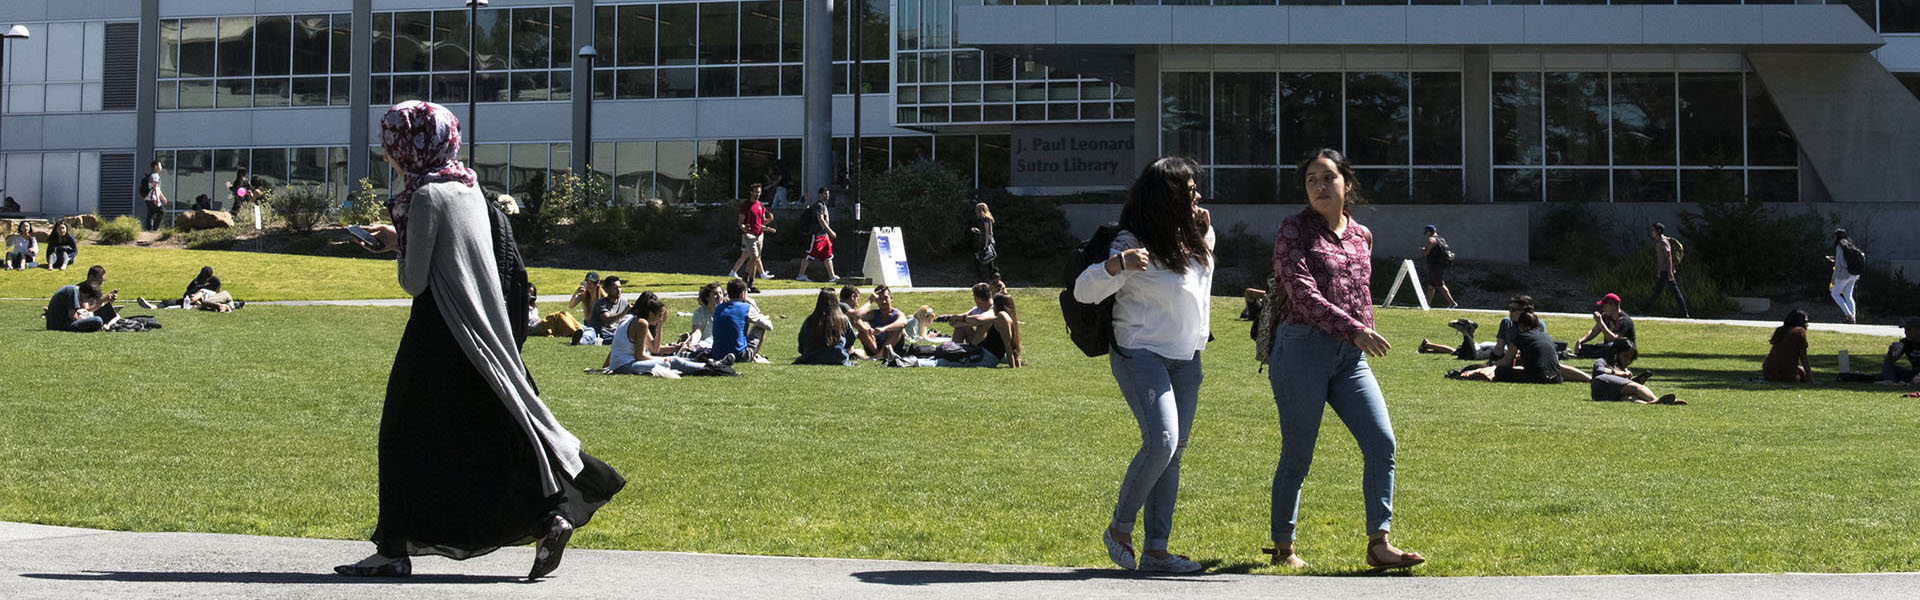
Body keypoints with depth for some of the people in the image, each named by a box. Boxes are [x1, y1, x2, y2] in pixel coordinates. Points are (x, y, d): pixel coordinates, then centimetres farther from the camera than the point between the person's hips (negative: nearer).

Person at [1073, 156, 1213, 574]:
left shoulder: (1193, 238, 8)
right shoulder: (1137, 244, -15)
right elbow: (1084, 291, -20)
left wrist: (1205, 230, 11)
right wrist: (1117, 264, -40)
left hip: (1185, 359, 8)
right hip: (1141, 354, -8)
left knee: (1173, 452, 4)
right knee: (1161, 442, -21)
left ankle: (1156, 551, 5)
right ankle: (1120, 528, -2)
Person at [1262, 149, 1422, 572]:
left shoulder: (1361, 236, 15)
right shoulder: (1294, 230, -3)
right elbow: (1302, 292, -15)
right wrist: (1354, 329, -22)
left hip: (1350, 355, 5)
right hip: (1302, 348, -5)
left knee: (1381, 442, -8)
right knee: (1297, 454, 0)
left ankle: (1378, 544, -6)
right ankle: (1283, 548, 13)